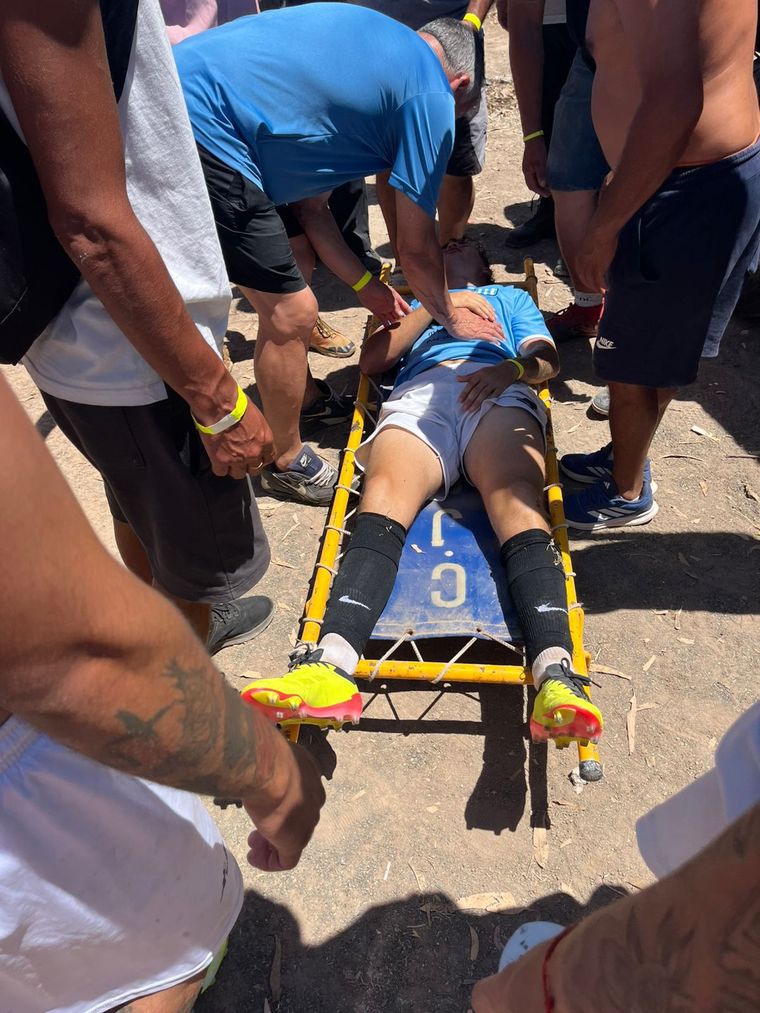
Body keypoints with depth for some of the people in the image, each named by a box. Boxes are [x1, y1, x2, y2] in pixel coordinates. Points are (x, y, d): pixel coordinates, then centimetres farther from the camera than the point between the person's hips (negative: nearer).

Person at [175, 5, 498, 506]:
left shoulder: (375, 40, 23)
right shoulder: (431, 97, -3)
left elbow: (309, 204, 21)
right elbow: (417, 248, 3)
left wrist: (365, 284, 25)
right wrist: (451, 316, 20)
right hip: (206, 132, -10)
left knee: (298, 258, 21)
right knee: (291, 312, -1)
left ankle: (304, 397, 40)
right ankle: (287, 462, 19)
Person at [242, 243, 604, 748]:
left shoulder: (512, 297, 42)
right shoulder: (413, 304, 42)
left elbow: (548, 359, 22)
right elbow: (372, 360, 21)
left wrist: (510, 368, -2)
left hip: (499, 394, 0)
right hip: (418, 396, 0)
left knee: (518, 500, -34)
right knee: (385, 495, -34)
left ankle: (556, 677, -54)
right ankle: (331, 668, -55)